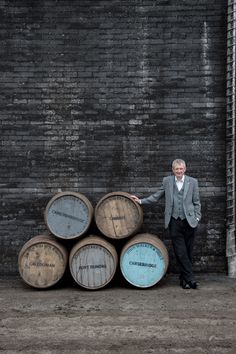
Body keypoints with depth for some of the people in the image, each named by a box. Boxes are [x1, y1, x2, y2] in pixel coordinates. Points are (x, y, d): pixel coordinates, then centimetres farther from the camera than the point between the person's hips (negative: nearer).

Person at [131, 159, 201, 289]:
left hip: (189, 221, 0)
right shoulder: (167, 181, 7)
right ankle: (190, 278, -1)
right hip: (174, 221, 0)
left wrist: (197, 217, 0)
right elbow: (156, 197, 13)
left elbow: (196, 202, 8)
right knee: (180, 252, -6)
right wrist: (141, 201, 6)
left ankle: (183, 279, 16)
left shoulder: (193, 182, 5)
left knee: (188, 252, 4)